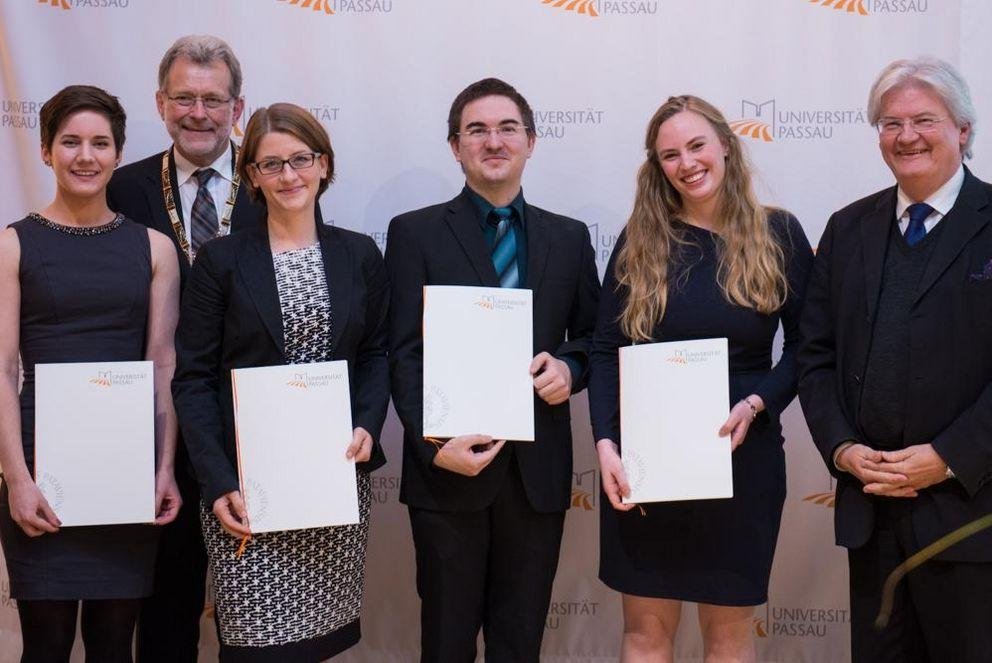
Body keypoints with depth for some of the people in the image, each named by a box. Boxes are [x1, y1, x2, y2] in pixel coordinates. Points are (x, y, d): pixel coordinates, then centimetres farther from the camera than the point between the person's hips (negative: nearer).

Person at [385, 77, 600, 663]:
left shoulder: (569, 237, 10)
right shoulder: (415, 233, 1)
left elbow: (593, 335, 15)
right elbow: (405, 354, -5)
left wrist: (570, 368, -8)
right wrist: (433, 445, -17)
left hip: (538, 472, 2)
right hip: (449, 467, -2)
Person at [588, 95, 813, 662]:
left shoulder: (778, 233, 0)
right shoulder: (639, 241, 3)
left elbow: (806, 344, 1)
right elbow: (606, 351, 0)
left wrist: (756, 405, -16)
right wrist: (605, 443, -12)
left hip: (741, 455, -1)